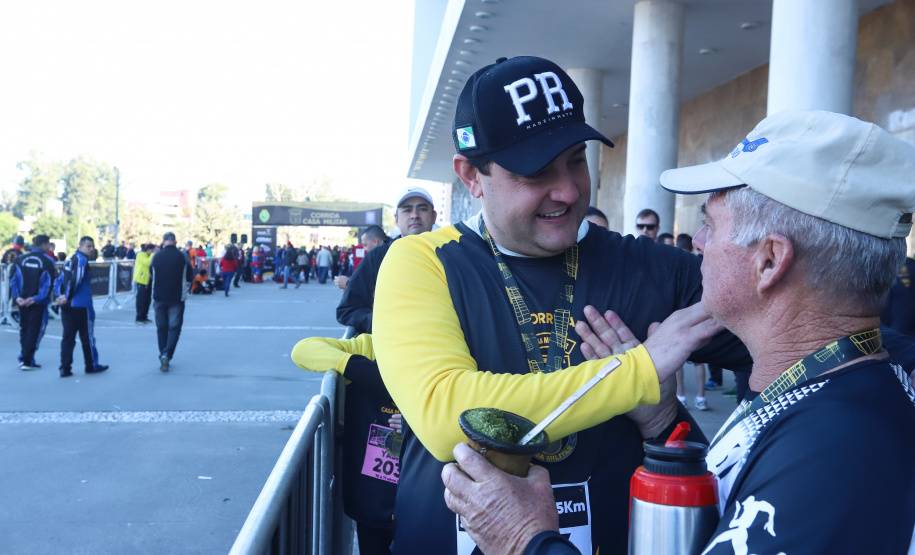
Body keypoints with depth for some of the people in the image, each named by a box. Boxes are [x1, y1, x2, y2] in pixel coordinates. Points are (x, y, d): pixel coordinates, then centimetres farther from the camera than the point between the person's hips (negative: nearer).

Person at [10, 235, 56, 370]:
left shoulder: (20, 259, 5)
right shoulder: (48, 261, -8)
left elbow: (13, 279, 1)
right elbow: (49, 283, -14)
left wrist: (17, 297, -3)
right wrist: (36, 298, -12)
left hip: (22, 301, 5)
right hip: (39, 303, -4)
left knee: (24, 328, 18)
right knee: (35, 330, 2)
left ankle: (23, 358, 20)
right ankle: (27, 361, 3)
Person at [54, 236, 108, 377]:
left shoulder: (69, 260, 15)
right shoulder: (82, 259, -11)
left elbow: (58, 280, 13)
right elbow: (75, 279, -22)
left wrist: (60, 295, 6)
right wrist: (67, 296, -14)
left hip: (67, 306, 7)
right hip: (82, 305, -7)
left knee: (68, 336, 8)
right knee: (87, 336, 5)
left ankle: (65, 368, 6)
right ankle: (92, 366, 16)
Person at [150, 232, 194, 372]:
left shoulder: (156, 256, -2)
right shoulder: (183, 256, -6)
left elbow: (151, 276, 10)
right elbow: (190, 276, 3)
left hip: (159, 297, 2)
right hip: (177, 298, -2)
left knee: (161, 327, 12)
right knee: (174, 327, 2)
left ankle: (163, 356, 15)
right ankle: (167, 354, -15)